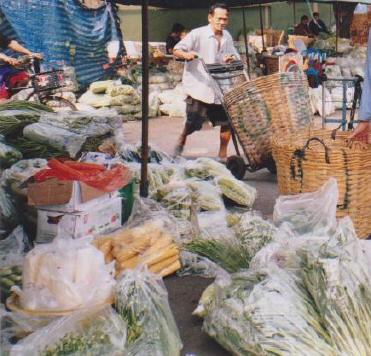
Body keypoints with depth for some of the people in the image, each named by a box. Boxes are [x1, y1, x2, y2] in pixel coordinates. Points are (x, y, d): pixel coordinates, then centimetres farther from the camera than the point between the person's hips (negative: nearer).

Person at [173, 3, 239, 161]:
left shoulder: (227, 37, 11)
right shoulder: (198, 34, -8)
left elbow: (236, 57, 19)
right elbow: (176, 50, -10)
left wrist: (232, 59, -6)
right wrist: (186, 54, -32)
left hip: (221, 89, 5)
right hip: (199, 87, -5)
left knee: (227, 121, 1)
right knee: (193, 123, -4)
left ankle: (222, 155, 18)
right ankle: (182, 140, 30)